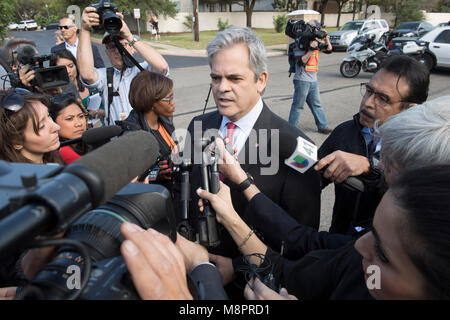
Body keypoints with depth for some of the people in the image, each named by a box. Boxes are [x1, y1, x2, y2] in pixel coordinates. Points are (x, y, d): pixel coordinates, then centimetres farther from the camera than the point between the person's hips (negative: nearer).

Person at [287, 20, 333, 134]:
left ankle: (322, 126, 24)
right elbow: (300, 61, -19)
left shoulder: (316, 42, 11)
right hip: (302, 80, -7)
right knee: (298, 105, -1)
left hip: (313, 80, 7)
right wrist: (311, 49, -24)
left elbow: (329, 50, 15)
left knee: (316, 104, 15)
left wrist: (325, 37, 2)